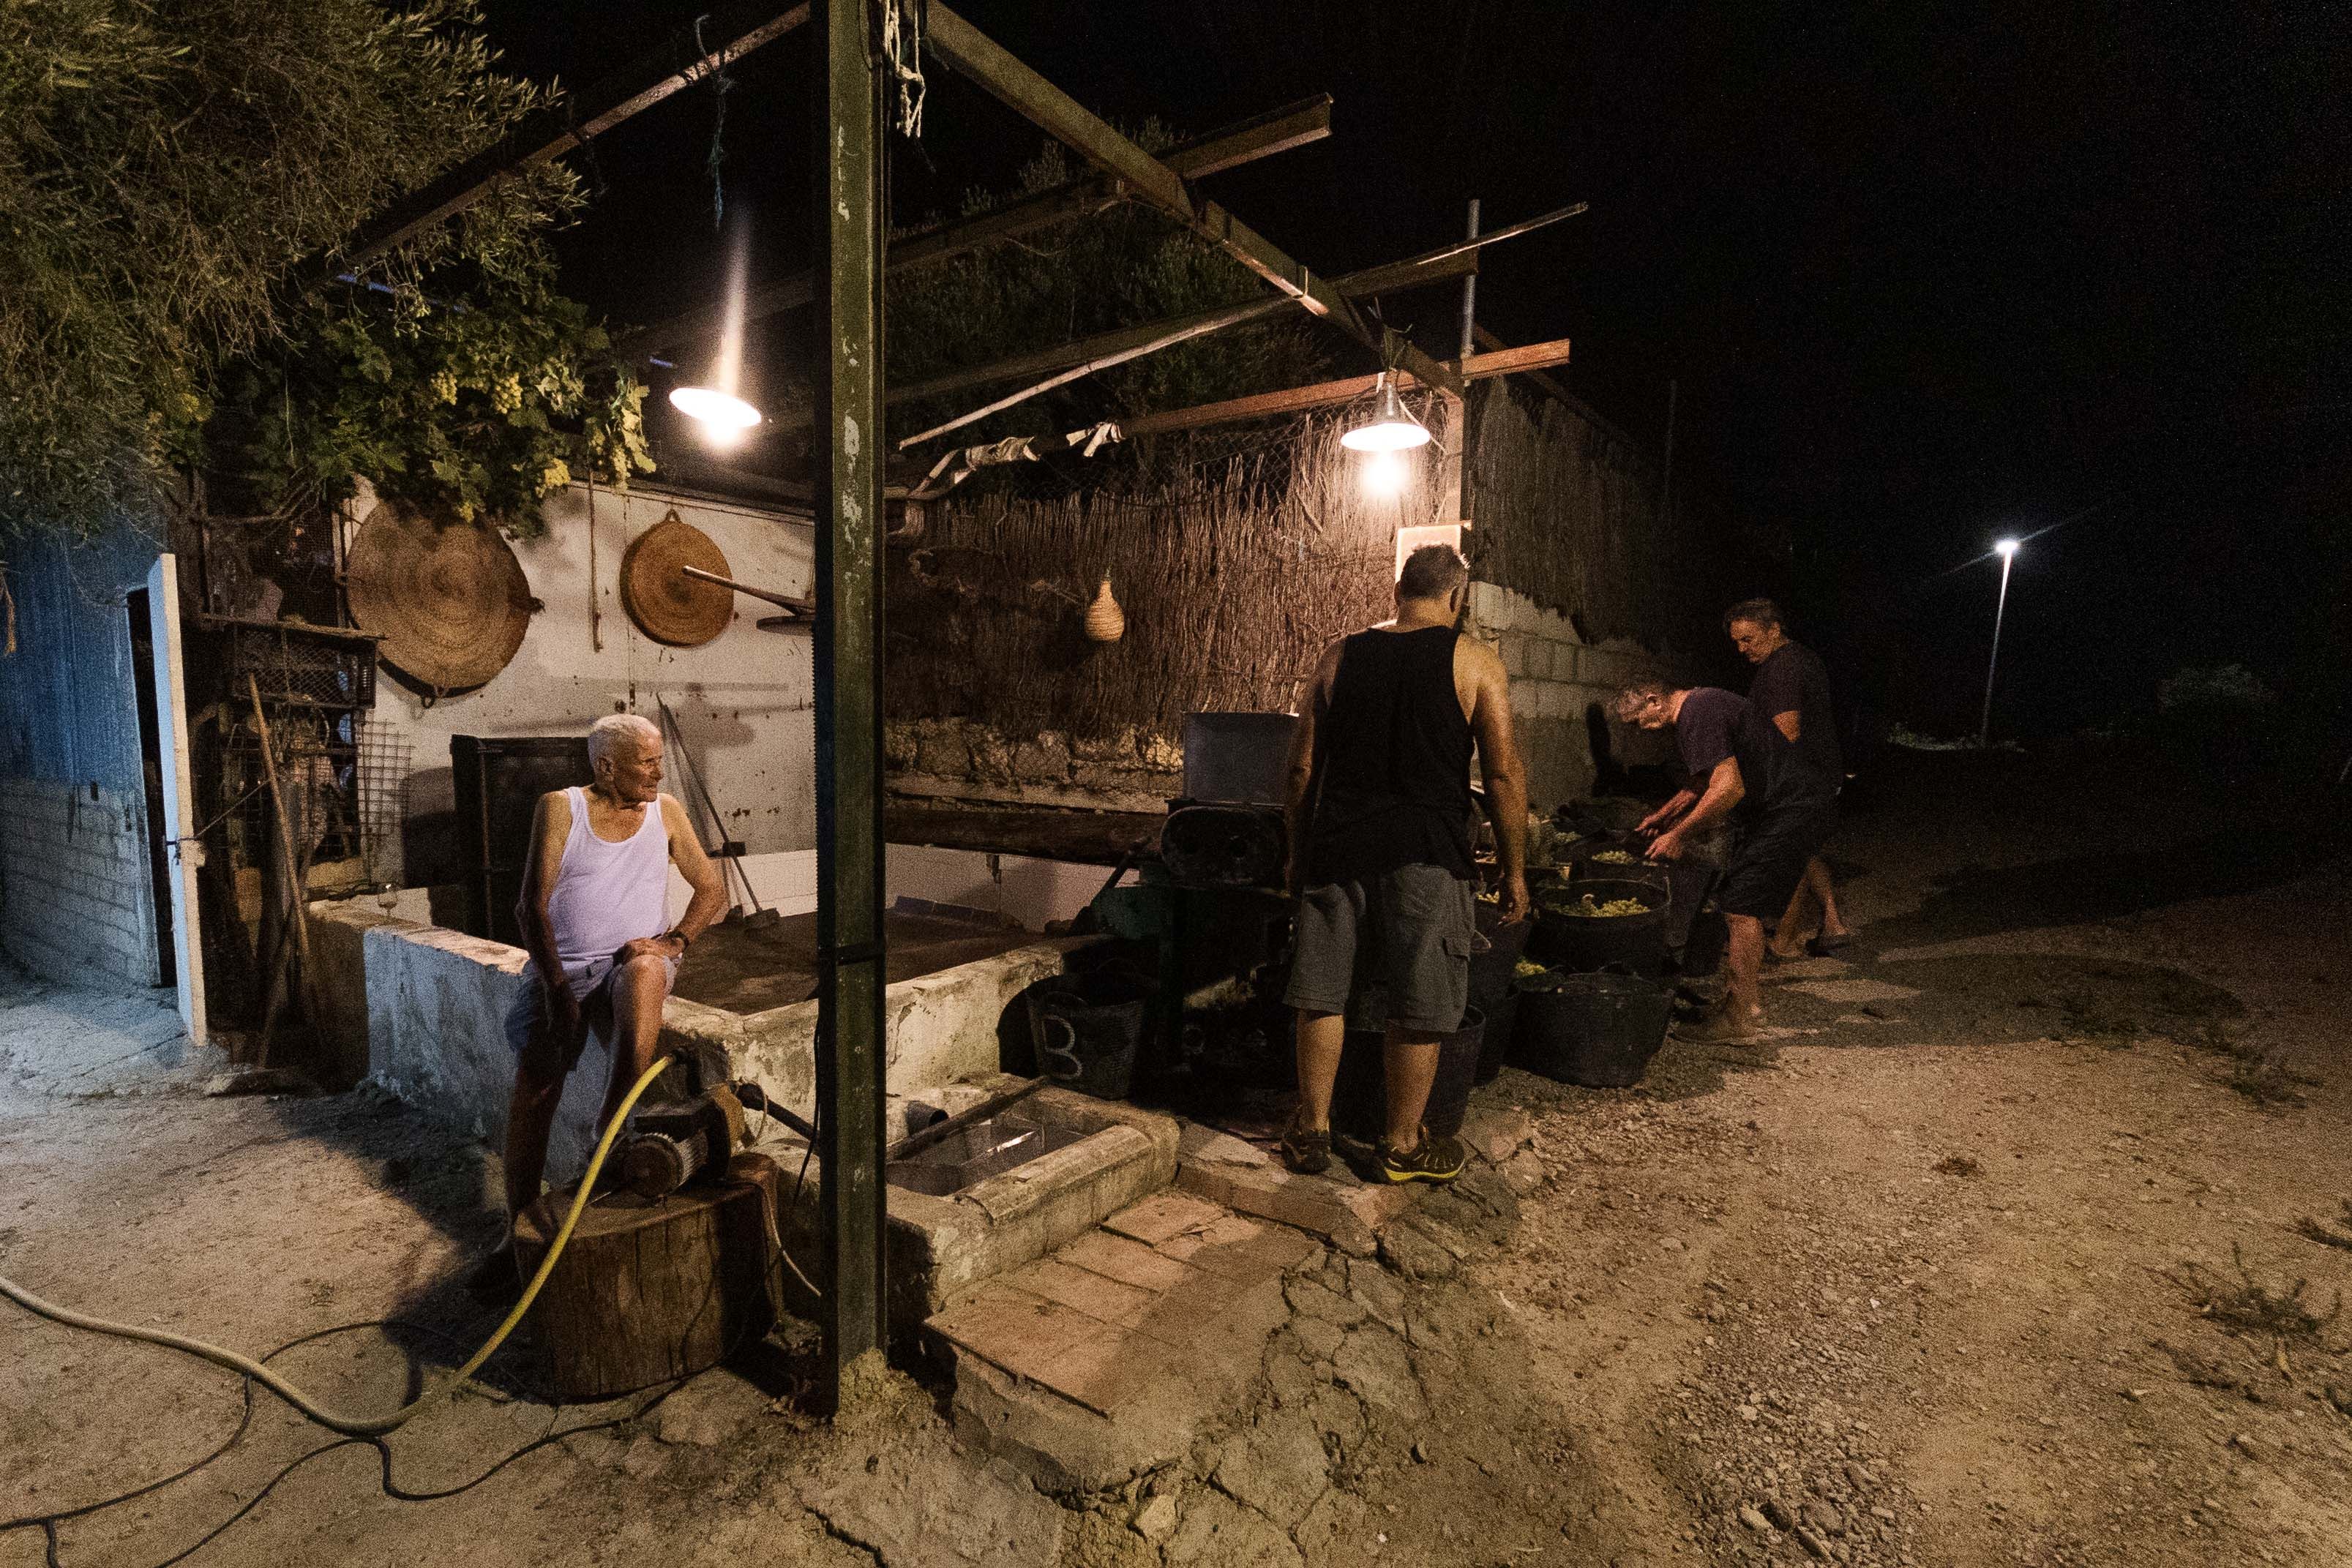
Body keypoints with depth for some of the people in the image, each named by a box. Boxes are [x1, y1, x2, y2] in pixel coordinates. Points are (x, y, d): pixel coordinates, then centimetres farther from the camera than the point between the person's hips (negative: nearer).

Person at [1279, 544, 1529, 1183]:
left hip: (1337, 848, 3)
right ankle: (1402, 1147, 23)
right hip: (1425, 856, -3)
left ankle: (1311, 1131, 25)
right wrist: (1514, 872, 3)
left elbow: (1301, 766, 7)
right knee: (1418, 1010, 10)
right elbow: (1504, 775, -5)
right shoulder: (1475, 662, -2)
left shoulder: (1339, 656, 7)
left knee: (1323, 996, 13)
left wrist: (1298, 852, 16)